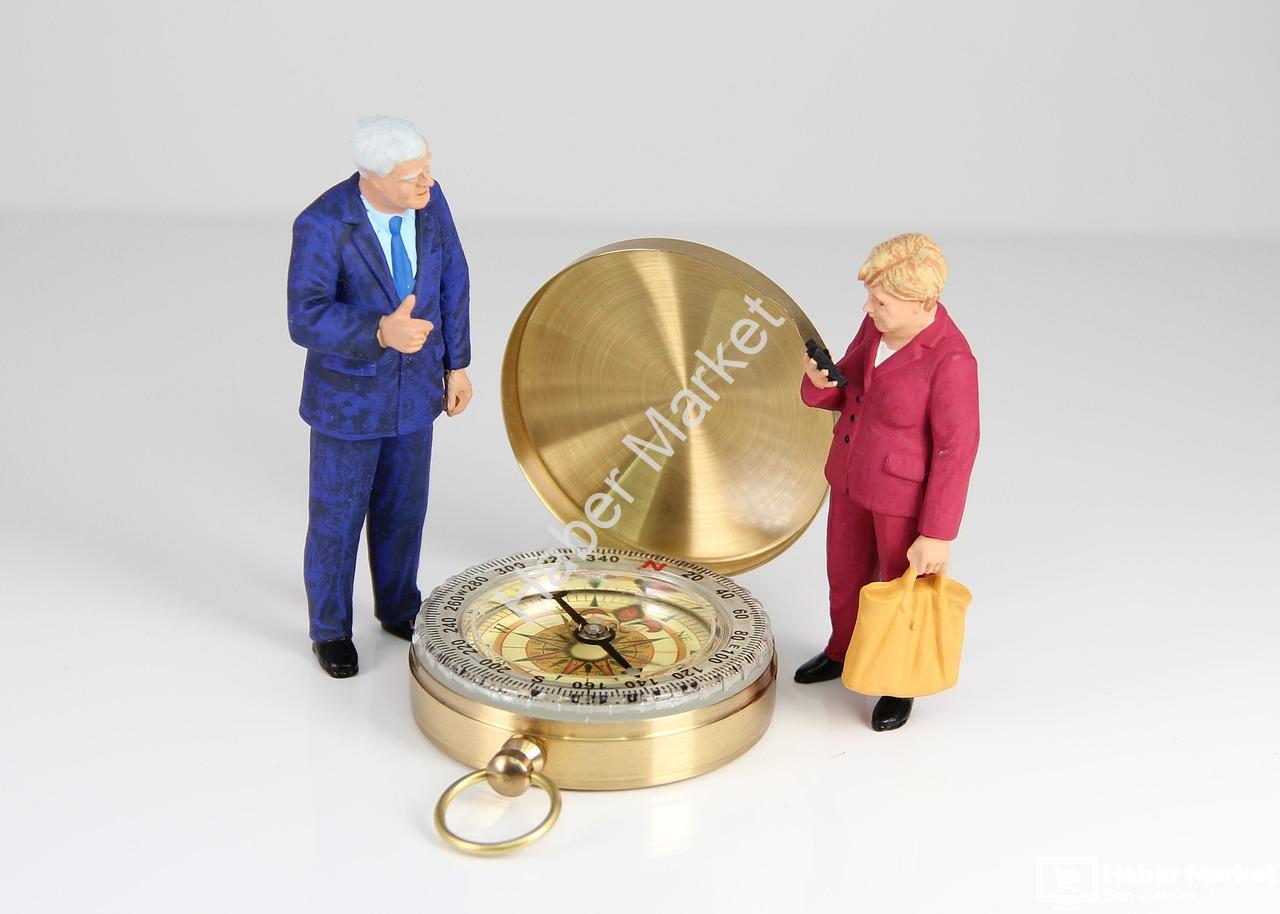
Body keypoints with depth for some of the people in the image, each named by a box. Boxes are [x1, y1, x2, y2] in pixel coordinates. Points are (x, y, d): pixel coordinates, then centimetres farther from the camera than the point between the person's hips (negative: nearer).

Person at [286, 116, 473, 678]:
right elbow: (307, 322, -32)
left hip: (414, 385, 5)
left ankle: (398, 608, 42)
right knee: (338, 516, 11)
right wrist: (381, 333, -50)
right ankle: (330, 628, 34)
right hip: (349, 391, -4)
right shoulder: (322, 225, -28)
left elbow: (450, 278, 1)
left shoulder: (428, 199, -12)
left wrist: (456, 364, 5)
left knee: (402, 505, 19)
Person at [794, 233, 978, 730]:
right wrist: (819, 381, -21)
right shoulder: (879, 325, -6)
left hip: (907, 492, -7)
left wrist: (937, 534, -20)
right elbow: (842, 396, 2)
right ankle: (844, 653, 52)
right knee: (845, 571, 25)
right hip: (854, 474, 7)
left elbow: (956, 450, -23)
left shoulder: (950, 359, -29)